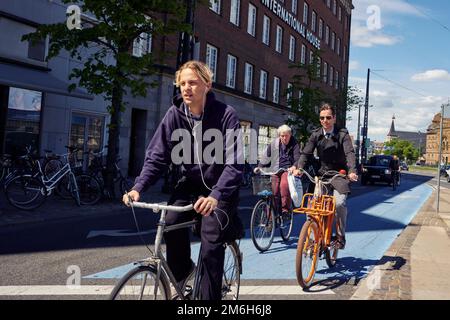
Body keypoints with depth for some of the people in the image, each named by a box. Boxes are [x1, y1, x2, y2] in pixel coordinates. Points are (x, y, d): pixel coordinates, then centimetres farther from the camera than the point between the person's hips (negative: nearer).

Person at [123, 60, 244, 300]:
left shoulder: (225, 114, -19)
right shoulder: (174, 114, -8)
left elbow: (234, 163, -26)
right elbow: (157, 156, -9)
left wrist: (215, 195, -41)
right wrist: (138, 187, -24)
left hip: (219, 188, -3)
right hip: (190, 183, 3)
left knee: (211, 244, -15)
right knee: (171, 222, -21)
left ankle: (210, 296, 4)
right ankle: (182, 272, 6)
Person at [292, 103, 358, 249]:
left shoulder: (342, 134, -8)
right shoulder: (316, 134, 2)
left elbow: (349, 153, -21)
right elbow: (306, 153, -6)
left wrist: (352, 171, -39)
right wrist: (298, 168, -24)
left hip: (339, 174, -3)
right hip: (322, 173, 4)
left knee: (339, 202, -23)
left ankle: (340, 236, -2)